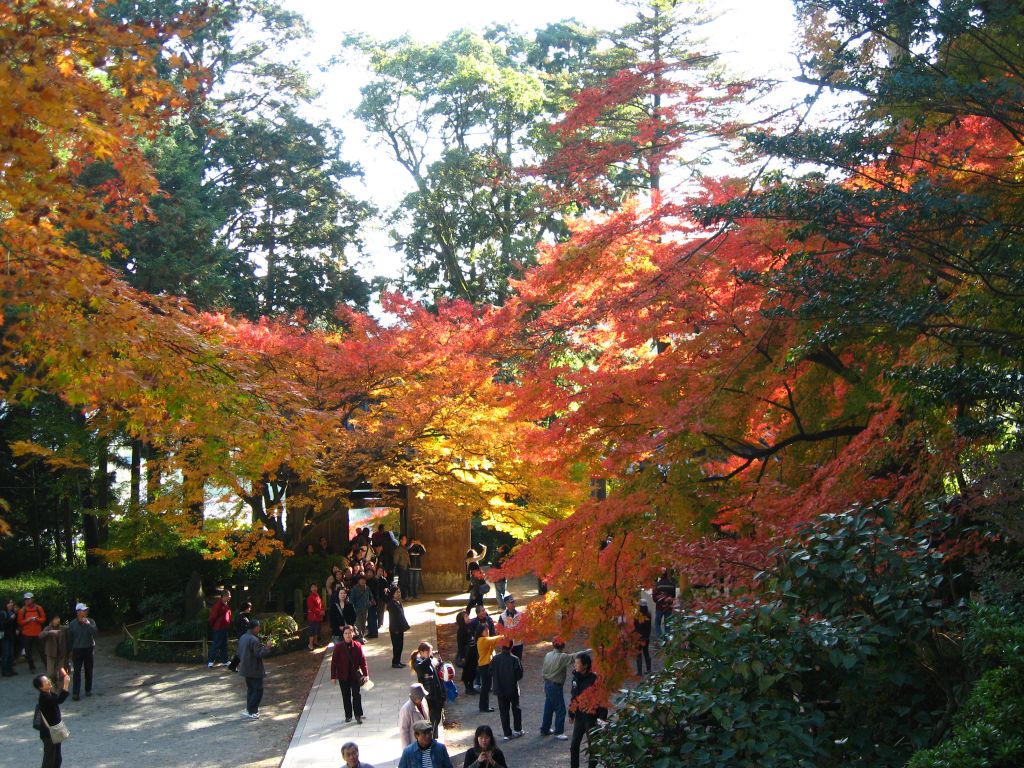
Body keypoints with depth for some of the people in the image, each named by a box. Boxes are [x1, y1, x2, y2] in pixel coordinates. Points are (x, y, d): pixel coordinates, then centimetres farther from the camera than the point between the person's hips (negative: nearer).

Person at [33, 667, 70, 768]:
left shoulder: (49, 694, 2)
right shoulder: (44, 697, -25)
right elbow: (59, 700, -41)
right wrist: (66, 686, -44)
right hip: (49, 733, -9)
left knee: (57, 759, 19)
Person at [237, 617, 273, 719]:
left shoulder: (242, 637, 7)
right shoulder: (254, 640, -23)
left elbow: (240, 653, 15)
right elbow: (259, 654, -24)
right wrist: (267, 647, -14)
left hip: (246, 668, 9)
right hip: (255, 670, -9)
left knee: (251, 689, 20)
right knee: (258, 690, 0)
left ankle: (250, 709, 25)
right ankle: (252, 712, 0)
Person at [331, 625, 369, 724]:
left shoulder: (357, 646, -7)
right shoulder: (338, 647, -9)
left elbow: (362, 660, -5)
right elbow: (334, 661, -5)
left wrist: (366, 674, -10)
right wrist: (333, 676, -6)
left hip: (355, 675, 0)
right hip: (343, 676, 0)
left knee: (356, 695, 2)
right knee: (346, 696, 10)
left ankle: (358, 715, 12)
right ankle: (348, 715, 23)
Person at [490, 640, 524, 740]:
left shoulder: (495, 659, -10)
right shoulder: (514, 660, -18)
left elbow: (491, 674, -3)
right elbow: (519, 675, -14)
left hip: (500, 689, 2)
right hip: (513, 689, -2)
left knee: (503, 711, 9)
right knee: (516, 709, 18)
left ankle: (507, 734, 10)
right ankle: (517, 729, 26)